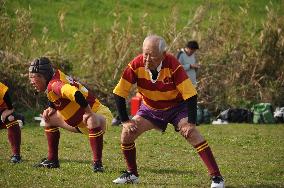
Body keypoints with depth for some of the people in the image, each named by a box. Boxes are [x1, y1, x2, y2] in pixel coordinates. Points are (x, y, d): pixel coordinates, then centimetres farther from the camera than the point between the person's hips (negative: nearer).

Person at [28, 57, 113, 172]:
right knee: (50, 118, 16)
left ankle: (97, 163, -36)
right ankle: (52, 160, 21)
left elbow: (76, 94, -43)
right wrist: (50, 109, 3)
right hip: (82, 122, 11)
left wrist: (89, 113, -36)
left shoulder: (54, 85, -26)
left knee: (93, 122, -45)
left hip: (99, 115, -11)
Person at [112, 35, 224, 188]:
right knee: (127, 133, -12)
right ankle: (132, 174, 11)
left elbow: (191, 95, -26)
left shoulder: (173, 66, -30)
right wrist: (125, 121, -19)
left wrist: (191, 123, -31)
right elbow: (119, 93, -17)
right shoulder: (136, 65, -24)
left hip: (177, 107, -3)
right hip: (150, 109, 3)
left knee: (193, 134, -23)